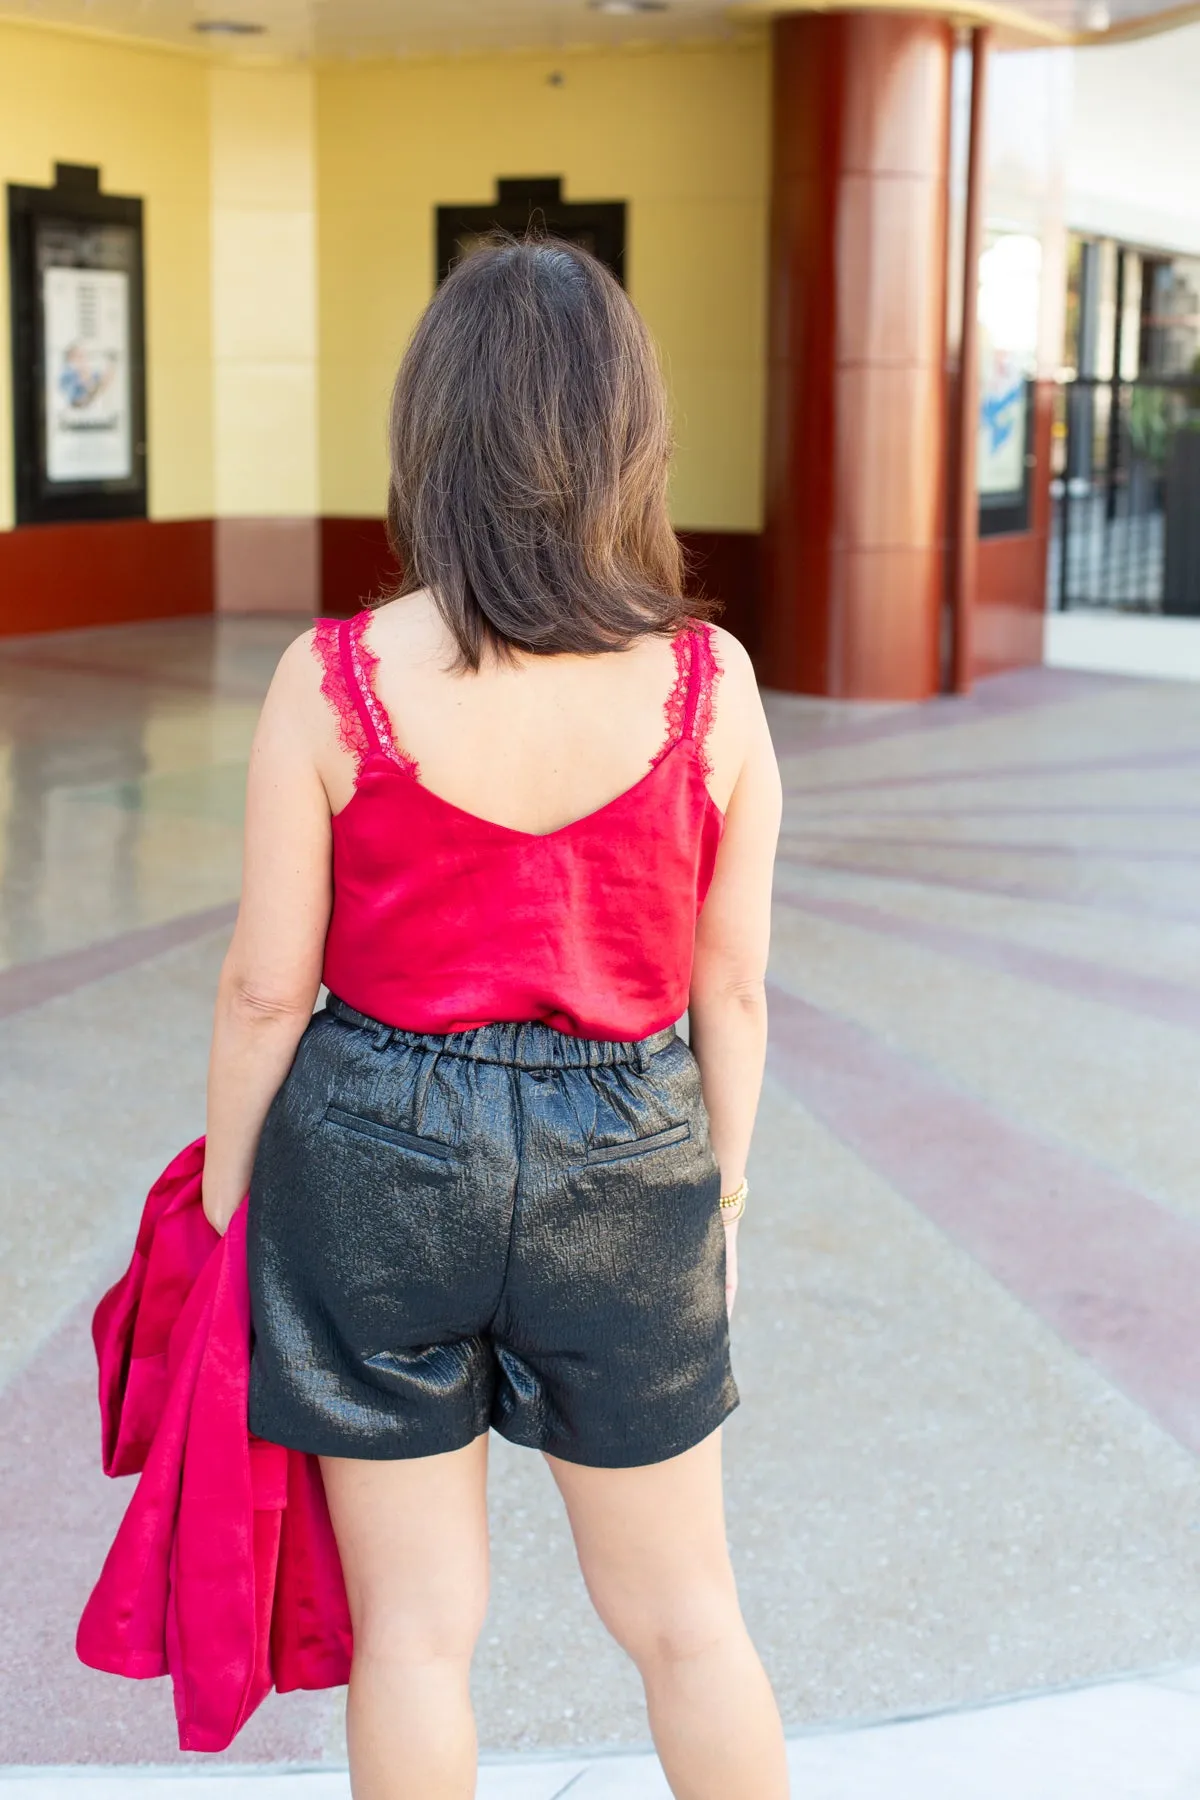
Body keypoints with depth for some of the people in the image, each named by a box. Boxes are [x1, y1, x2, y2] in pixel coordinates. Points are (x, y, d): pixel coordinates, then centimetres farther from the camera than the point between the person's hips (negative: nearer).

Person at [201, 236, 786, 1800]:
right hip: (627, 1161, 1)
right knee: (684, 1612, 19)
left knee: (415, 1625, 14)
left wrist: (226, 1193, 7)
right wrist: (722, 1192, 12)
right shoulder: (710, 683, -9)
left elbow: (267, 989, -7)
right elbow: (733, 987, -2)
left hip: (373, 1157, -1)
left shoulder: (333, 682, -13)